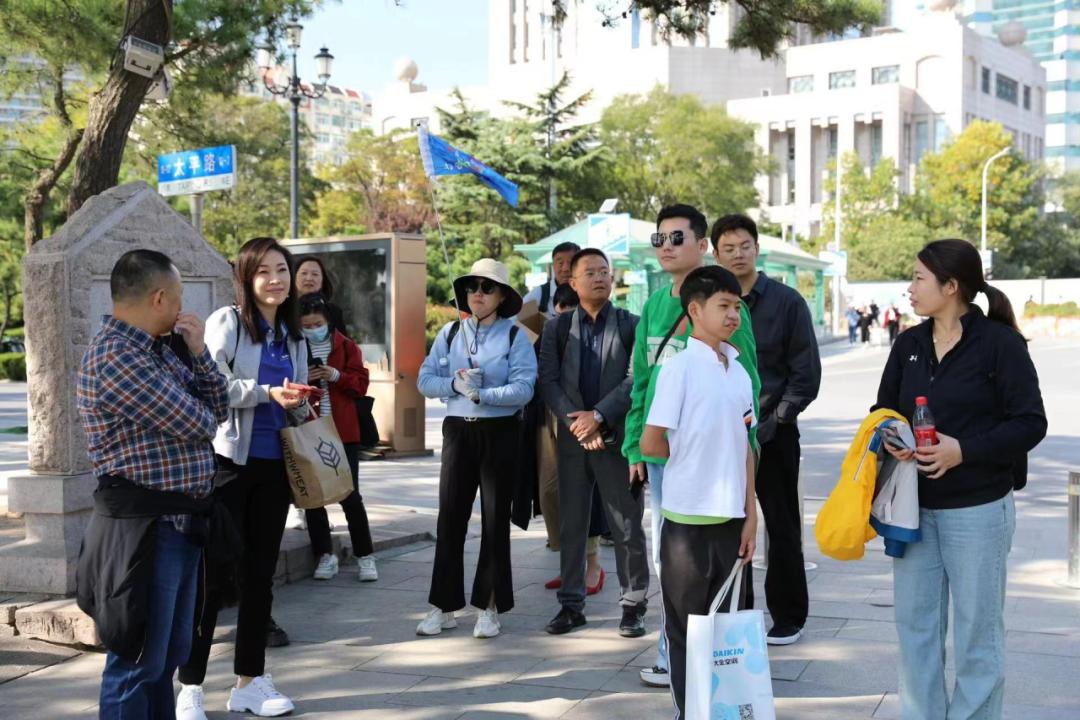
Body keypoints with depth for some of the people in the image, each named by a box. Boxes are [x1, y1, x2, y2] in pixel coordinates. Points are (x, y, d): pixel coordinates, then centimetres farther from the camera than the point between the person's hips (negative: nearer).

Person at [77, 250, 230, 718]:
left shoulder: (161, 349, 14)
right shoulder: (113, 356, -17)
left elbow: (217, 411, 14)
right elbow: (196, 424, -19)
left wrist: (198, 353, 2)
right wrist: (199, 414, 4)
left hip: (181, 522, 10)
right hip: (142, 527, -10)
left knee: (168, 655, 17)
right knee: (138, 662, -1)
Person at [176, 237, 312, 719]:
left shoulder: (293, 336, 13)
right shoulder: (226, 322, -6)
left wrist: (300, 407, -2)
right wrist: (266, 392, -24)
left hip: (274, 466, 6)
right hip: (229, 461, -6)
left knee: (260, 573, 10)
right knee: (212, 571, -2)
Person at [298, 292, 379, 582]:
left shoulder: (346, 346, 2)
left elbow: (361, 384, -1)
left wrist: (337, 376, -17)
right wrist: (302, 381, -13)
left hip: (343, 432, -2)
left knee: (350, 495, 1)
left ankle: (365, 556, 10)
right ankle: (325, 555, 16)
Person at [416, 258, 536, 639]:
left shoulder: (514, 336, -3)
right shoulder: (450, 333, 7)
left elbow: (523, 388, -14)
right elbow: (425, 380, 2)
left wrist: (482, 394, -24)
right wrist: (455, 383, -15)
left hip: (499, 433, -2)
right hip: (458, 431, 2)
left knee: (495, 518, 6)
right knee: (450, 517, 2)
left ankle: (489, 608, 16)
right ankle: (444, 606, 12)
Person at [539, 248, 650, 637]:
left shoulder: (632, 325, 1)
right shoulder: (557, 327, 8)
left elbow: (636, 379, -8)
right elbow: (548, 381, 1)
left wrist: (598, 416, -17)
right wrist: (576, 422, -12)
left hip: (618, 437, -2)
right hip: (572, 439, 3)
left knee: (627, 527, 3)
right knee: (571, 525, 8)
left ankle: (634, 604, 13)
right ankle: (572, 604, 18)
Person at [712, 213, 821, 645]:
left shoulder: (787, 302, -2)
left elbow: (806, 375, -4)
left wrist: (772, 423, -12)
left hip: (773, 432, -2)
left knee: (782, 528, 6)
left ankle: (788, 617, 18)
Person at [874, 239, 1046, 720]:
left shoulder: (1000, 343, -9)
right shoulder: (909, 344, 7)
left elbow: (1031, 424, -10)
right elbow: (884, 410, 12)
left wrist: (964, 450, -20)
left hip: (977, 510, -5)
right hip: (915, 508, 5)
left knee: (977, 633, 6)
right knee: (914, 625, 10)